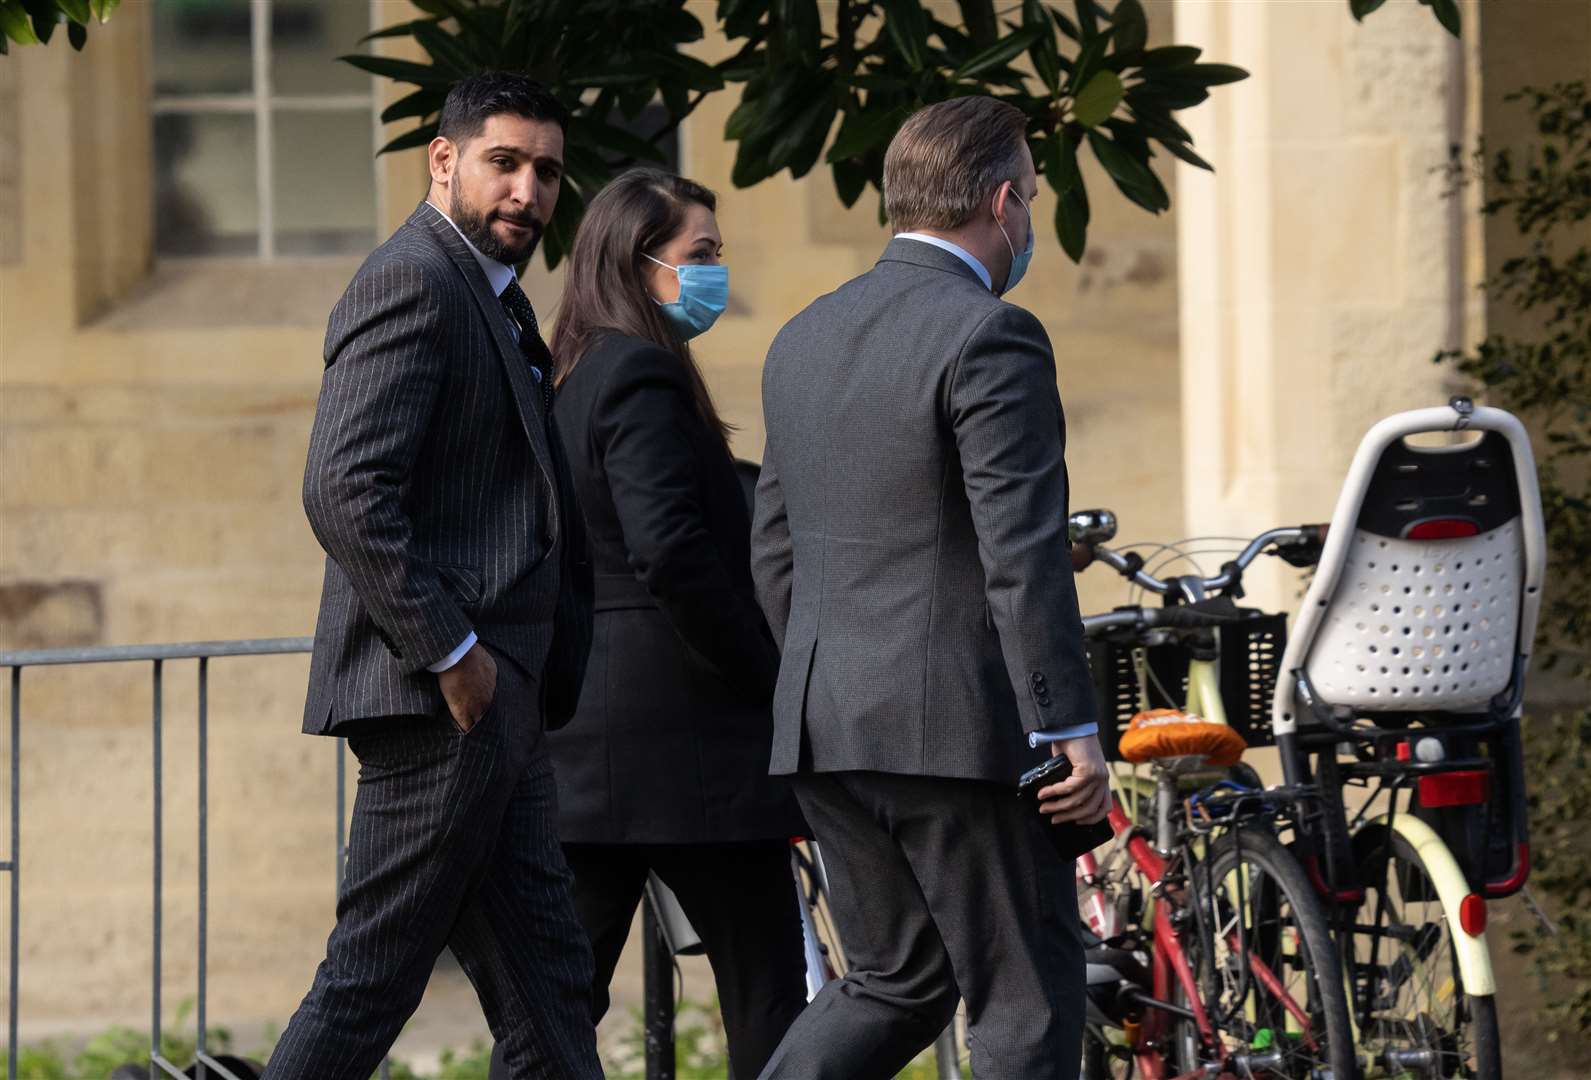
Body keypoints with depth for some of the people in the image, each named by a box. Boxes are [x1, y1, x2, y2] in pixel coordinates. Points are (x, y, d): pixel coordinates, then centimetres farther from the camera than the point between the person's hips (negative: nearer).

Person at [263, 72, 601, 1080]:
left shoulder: (496, 301, 21)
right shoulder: (414, 284, -11)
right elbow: (345, 492, -21)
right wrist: (449, 652, -21)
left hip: (493, 702, 10)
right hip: (438, 699, -10)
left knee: (548, 986, 9)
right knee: (372, 978, -7)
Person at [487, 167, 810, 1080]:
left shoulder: (573, 380, 16)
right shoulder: (643, 376, -12)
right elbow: (670, 553, -23)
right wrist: (766, 670, -13)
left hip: (581, 729, 9)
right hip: (681, 728, -9)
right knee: (766, 989, -2)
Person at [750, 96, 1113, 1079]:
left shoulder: (804, 339, 14)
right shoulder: (991, 338, -12)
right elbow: (1022, 555, -18)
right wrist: (1071, 730, -16)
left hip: (824, 731, 8)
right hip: (960, 723, -8)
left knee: (894, 981, 18)